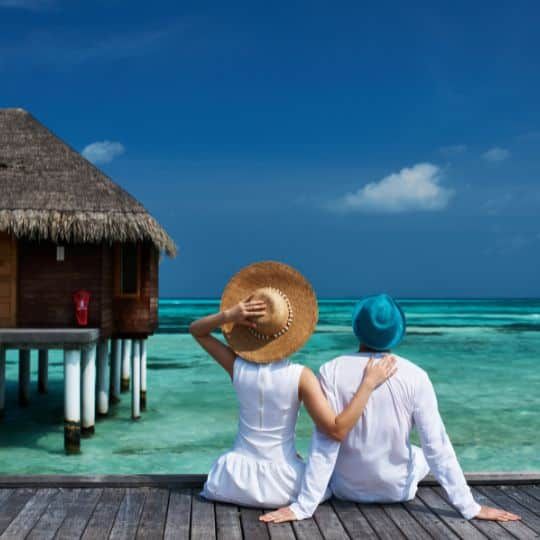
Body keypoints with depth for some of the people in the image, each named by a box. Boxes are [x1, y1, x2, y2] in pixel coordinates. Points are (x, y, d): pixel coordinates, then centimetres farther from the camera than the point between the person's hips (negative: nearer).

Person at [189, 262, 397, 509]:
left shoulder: (238, 367, -9)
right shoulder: (301, 377, -18)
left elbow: (196, 330, 4)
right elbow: (337, 430, -23)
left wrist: (227, 315, -16)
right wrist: (369, 383, -21)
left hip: (237, 480, 3)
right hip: (281, 487, -3)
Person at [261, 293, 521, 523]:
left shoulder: (332, 372, -21)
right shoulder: (415, 376, -20)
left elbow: (325, 444, -23)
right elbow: (437, 446, -18)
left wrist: (302, 507, -18)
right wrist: (469, 507, -10)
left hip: (347, 488, 0)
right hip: (398, 489, 0)